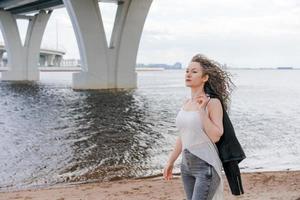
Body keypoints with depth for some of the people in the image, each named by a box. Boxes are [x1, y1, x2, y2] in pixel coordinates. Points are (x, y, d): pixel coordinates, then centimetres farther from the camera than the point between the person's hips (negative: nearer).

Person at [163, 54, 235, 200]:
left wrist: (201, 110, -20)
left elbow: (215, 136, -18)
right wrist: (171, 161, 18)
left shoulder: (213, 103, -10)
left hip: (206, 166, -7)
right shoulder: (186, 103, 9)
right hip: (187, 165, 7)